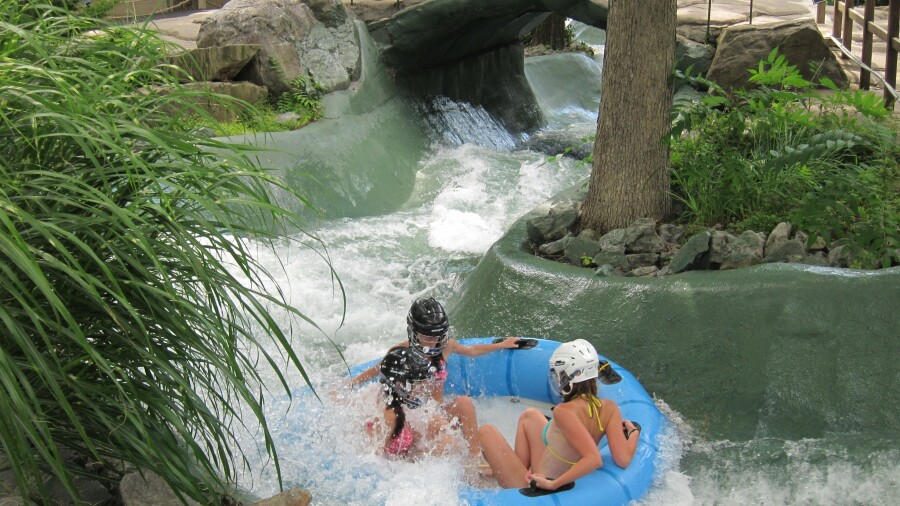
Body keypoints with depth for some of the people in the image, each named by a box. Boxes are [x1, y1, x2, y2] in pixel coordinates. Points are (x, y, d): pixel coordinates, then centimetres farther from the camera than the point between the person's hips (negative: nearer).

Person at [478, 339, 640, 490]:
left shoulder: (564, 411, -30)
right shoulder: (609, 408, -13)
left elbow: (594, 459, -39)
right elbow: (624, 459, -18)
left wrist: (552, 484, -34)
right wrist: (633, 431, 0)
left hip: (533, 488, -7)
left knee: (487, 432, 11)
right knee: (530, 415, 22)